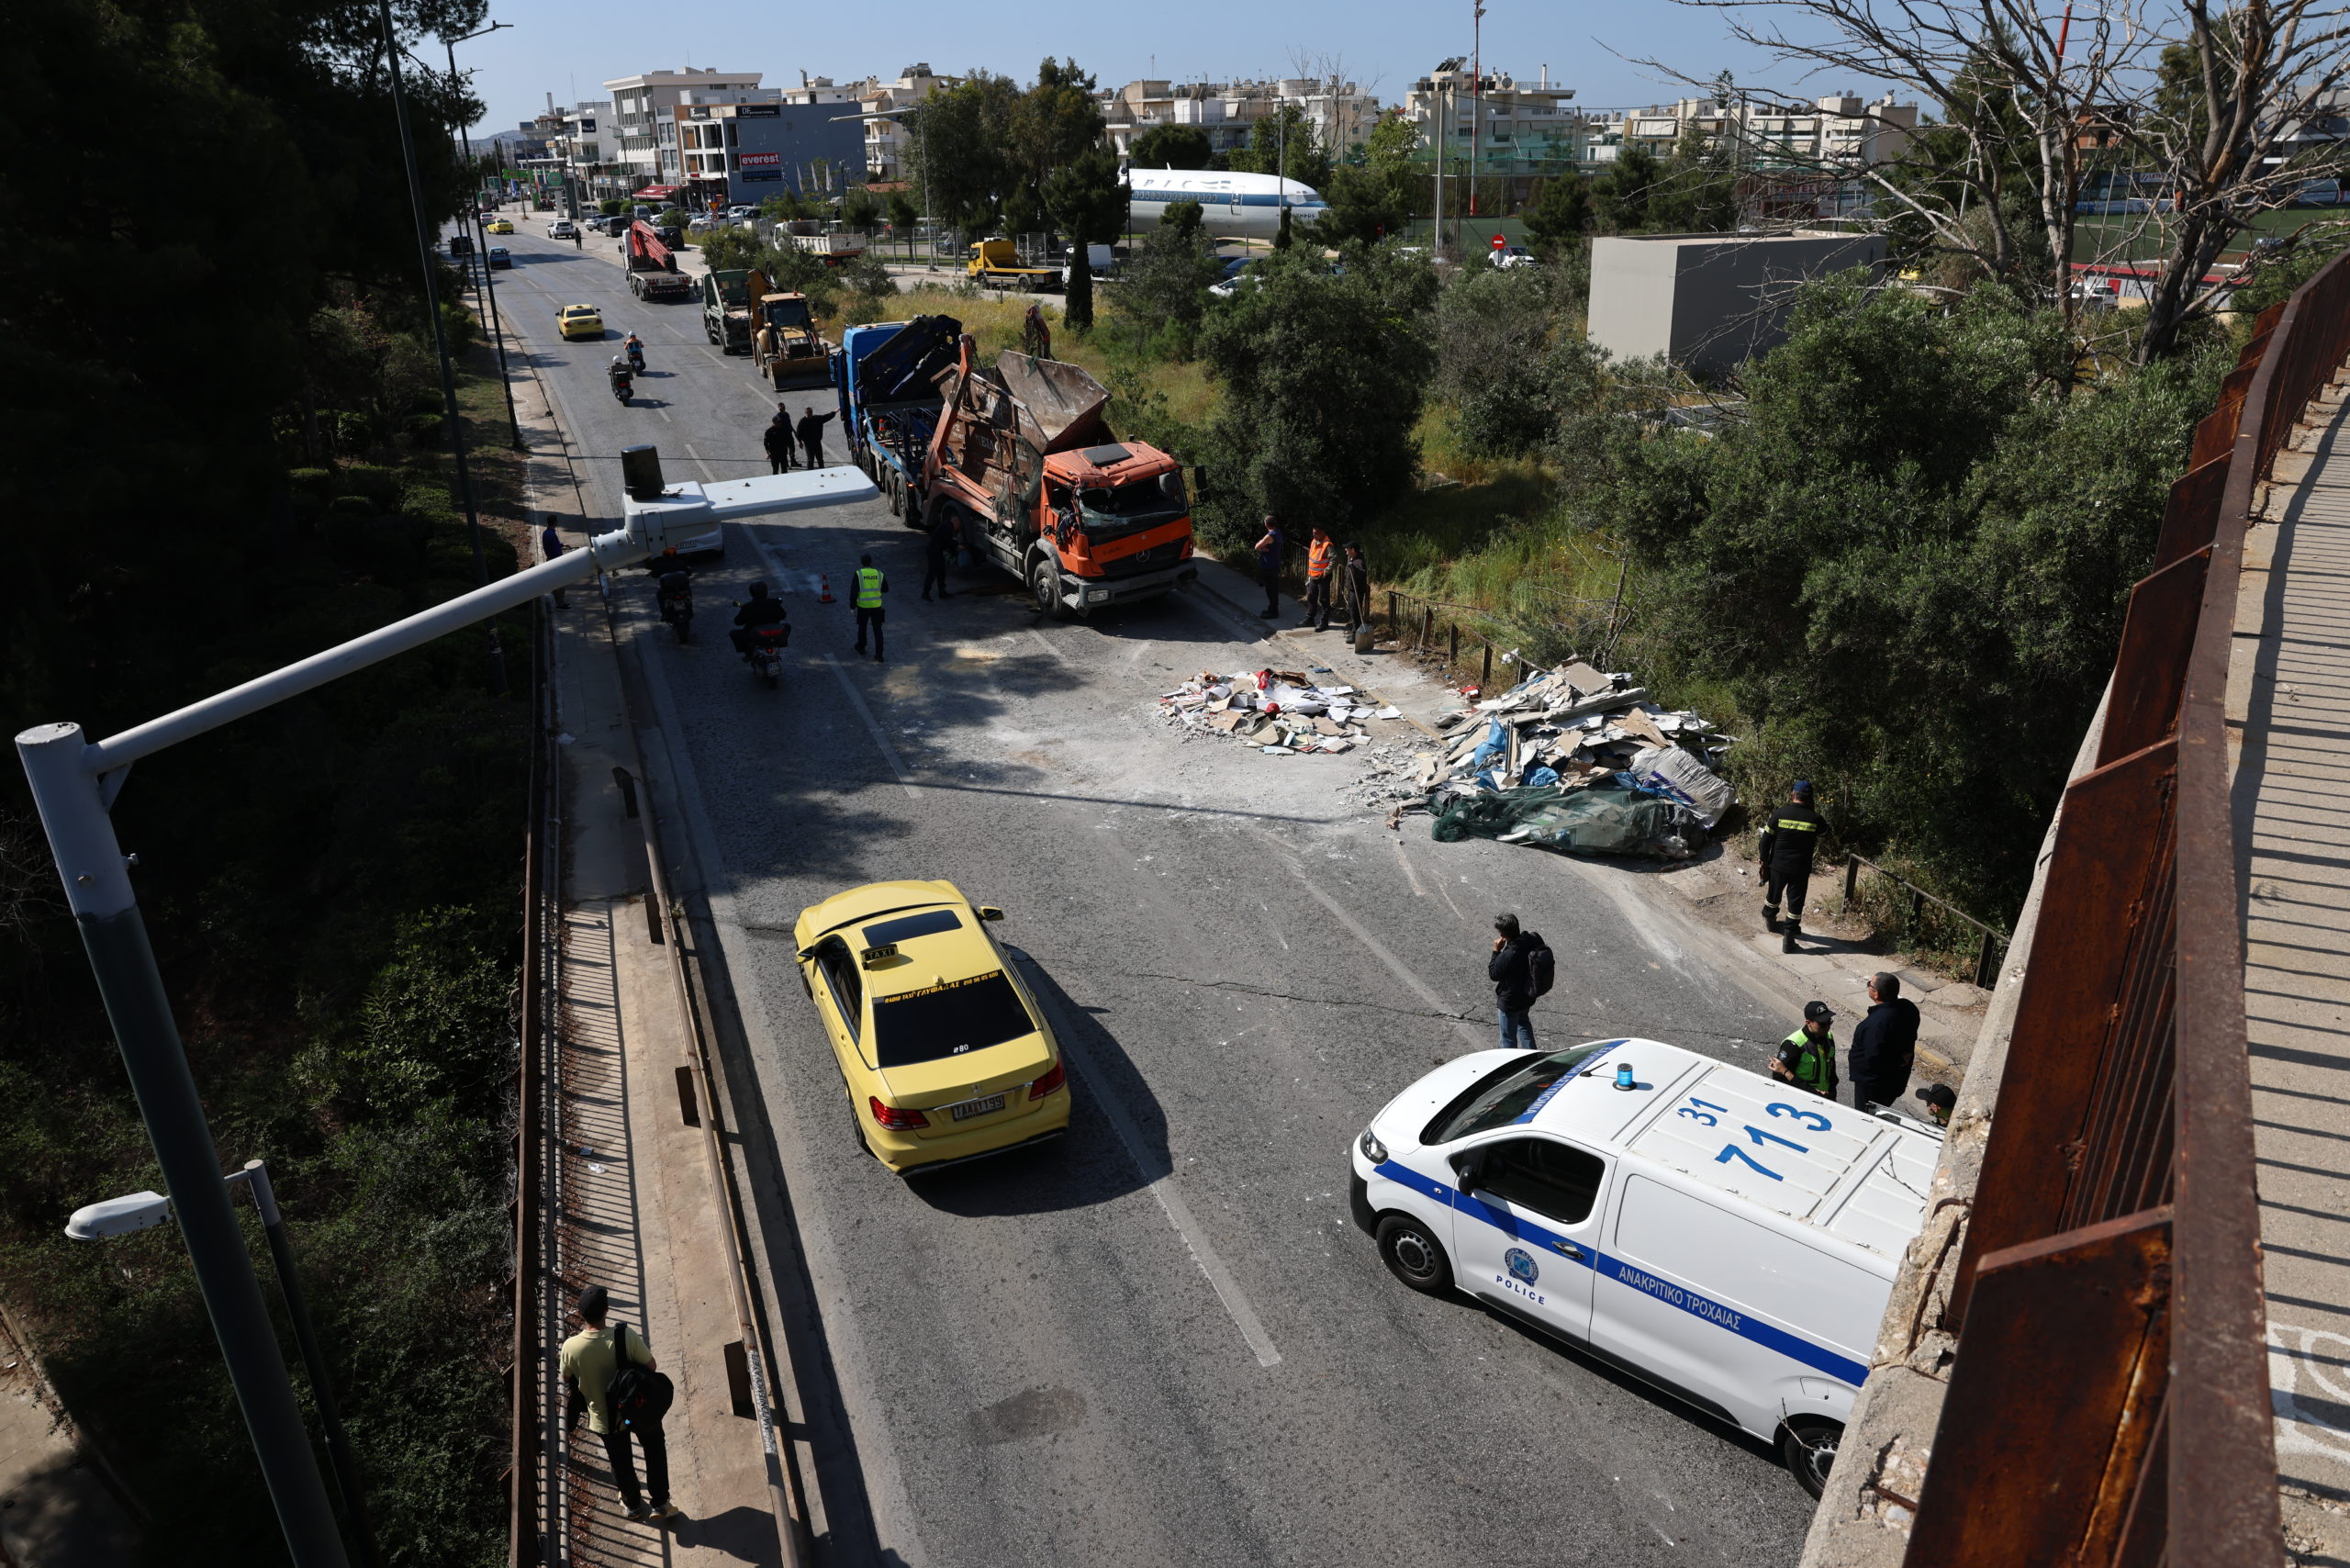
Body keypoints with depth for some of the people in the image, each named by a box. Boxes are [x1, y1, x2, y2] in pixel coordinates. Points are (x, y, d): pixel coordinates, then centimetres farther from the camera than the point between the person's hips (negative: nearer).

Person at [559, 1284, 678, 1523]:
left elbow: (566, 1379, -3)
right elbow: (651, 1367, -16)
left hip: (604, 1420, 1)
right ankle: (660, 1504, 33)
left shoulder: (570, 1347, -25)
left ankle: (634, 1505, 49)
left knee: (620, 1462, 28)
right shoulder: (626, 1336, -29)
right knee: (655, 1449, 28)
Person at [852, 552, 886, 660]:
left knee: (862, 627, 21)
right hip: (876, 606, 2)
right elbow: (886, 589, 10)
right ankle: (879, 655, 1)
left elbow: (854, 592, -11)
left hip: (863, 606, -1)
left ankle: (861, 648, 39)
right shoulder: (879, 573, -1)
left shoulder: (858, 574, -10)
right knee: (877, 630, 6)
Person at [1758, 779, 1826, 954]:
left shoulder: (1779, 814, -12)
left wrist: (1764, 862, 4)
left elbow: (1766, 841, -8)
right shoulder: (1815, 819, -11)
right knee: (1795, 902, 9)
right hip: (1801, 869, -1)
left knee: (1773, 894, 24)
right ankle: (1789, 937, 12)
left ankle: (1769, 920, 47)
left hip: (1778, 865, 1)